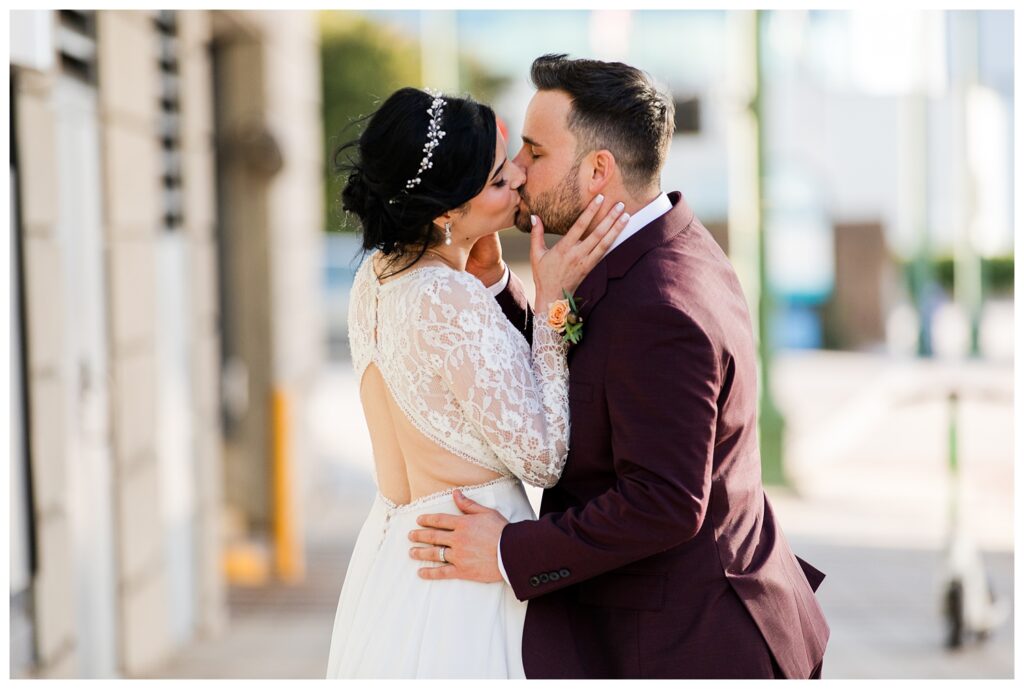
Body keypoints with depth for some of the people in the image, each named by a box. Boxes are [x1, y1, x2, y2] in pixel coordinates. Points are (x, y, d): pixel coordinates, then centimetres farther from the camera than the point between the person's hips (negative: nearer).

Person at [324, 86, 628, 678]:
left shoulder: (378, 274, 2)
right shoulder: (451, 302, -24)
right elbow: (542, 458, -18)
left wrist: (486, 273, 3)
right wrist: (551, 300, -17)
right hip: (462, 575, -9)